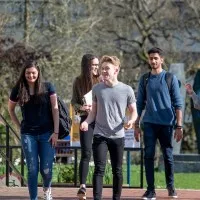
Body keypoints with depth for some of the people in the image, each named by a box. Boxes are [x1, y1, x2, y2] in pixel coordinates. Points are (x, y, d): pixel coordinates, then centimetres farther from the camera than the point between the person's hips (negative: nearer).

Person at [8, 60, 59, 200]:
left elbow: (55, 109, -3)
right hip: (28, 134, 1)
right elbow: (11, 109, 17)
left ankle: (47, 188, 31)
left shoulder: (48, 88, -3)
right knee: (32, 169, -1)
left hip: (47, 133, -1)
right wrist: (19, 126, 9)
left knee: (46, 169, -1)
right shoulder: (18, 90, 2)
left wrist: (56, 132, -8)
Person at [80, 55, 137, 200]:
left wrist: (131, 121, -17)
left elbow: (134, 111, 4)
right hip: (100, 135, 0)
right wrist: (86, 122, -9)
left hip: (118, 136, 0)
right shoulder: (97, 89, 3)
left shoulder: (126, 90, -2)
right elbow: (94, 112, 10)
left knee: (117, 170, 8)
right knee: (99, 169, -7)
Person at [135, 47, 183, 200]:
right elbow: (140, 104, 13)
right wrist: (136, 125, 8)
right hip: (149, 124, 2)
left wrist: (179, 126, -6)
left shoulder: (170, 78, 1)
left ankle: (171, 187, 19)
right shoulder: (145, 79, 9)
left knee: (168, 156, 4)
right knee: (149, 155, -3)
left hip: (166, 124, -2)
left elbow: (178, 104, 0)